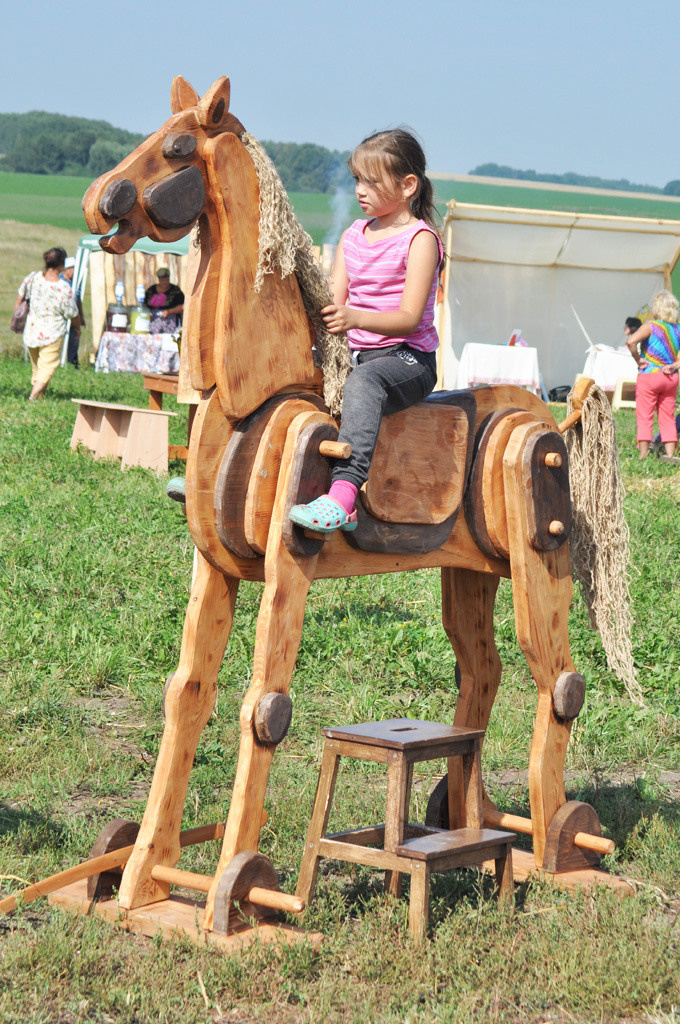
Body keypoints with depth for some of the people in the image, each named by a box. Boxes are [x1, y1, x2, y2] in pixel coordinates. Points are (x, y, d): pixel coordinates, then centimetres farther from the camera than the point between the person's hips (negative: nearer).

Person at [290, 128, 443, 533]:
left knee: (363, 381, -39)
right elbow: (336, 302, 12)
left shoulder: (420, 239, -7)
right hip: (355, 353, 8)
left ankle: (342, 497, -53)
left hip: (407, 357, -8)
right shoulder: (353, 237, 15)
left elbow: (409, 318, -17)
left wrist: (354, 318, -33)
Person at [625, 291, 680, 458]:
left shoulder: (650, 326, -10)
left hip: (649, 376, -5)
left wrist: (638, 359, -13)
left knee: (644, 418, 1)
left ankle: (643, 455, 0)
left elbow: (631, 341, -26)